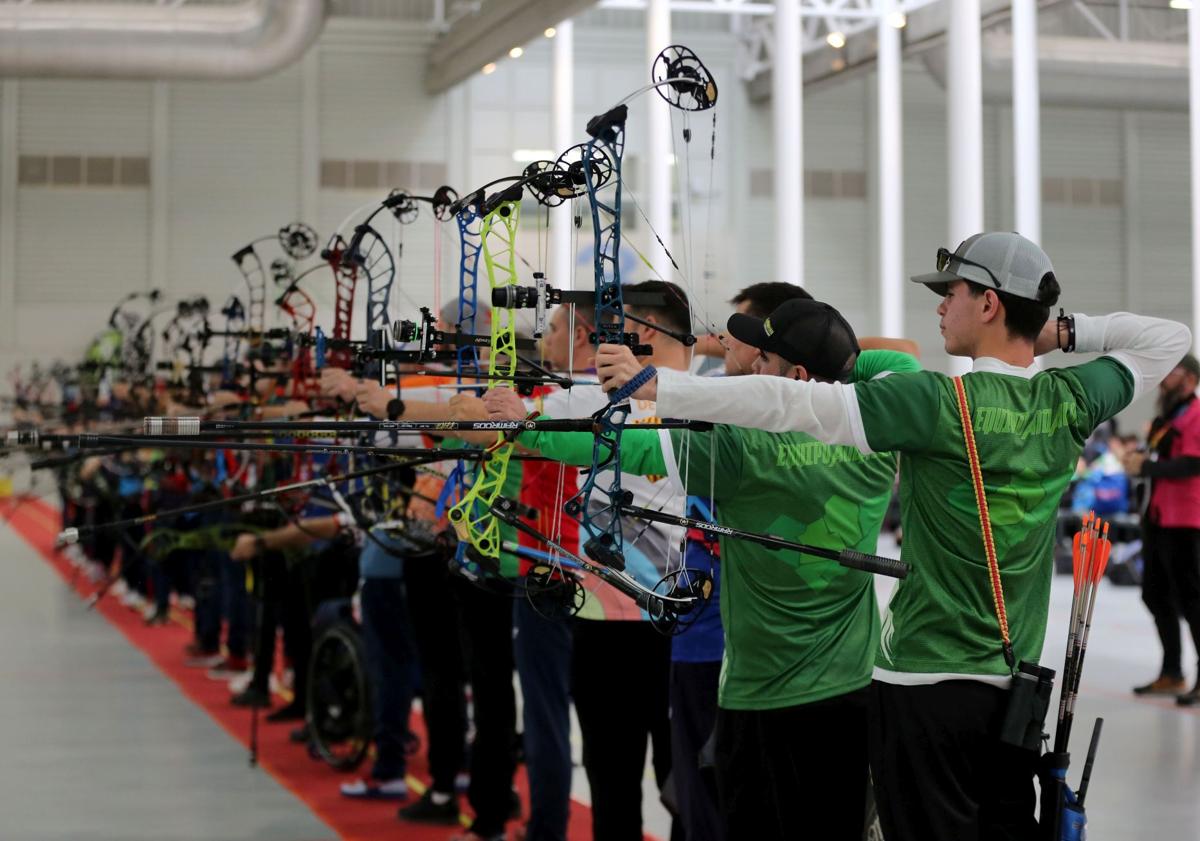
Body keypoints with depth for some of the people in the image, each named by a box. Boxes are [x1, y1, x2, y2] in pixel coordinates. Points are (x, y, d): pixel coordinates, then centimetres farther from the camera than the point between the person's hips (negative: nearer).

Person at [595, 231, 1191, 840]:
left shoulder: (940, 403, -16)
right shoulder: (1068, 402, 1)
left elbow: (791, 403, -21)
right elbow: (1169, 338, 18)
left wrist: (656, 384, -17)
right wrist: (1063, 332, 9)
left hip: (928, 685, -6)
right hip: (1017, 687, 6)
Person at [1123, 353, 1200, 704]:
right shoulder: (1166, 418, 17)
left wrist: (1145, 467, -21)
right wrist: (1138, 459, 10)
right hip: (1157, 518, 10)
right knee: (1156, 595, 14)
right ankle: (1171, 674, 25)